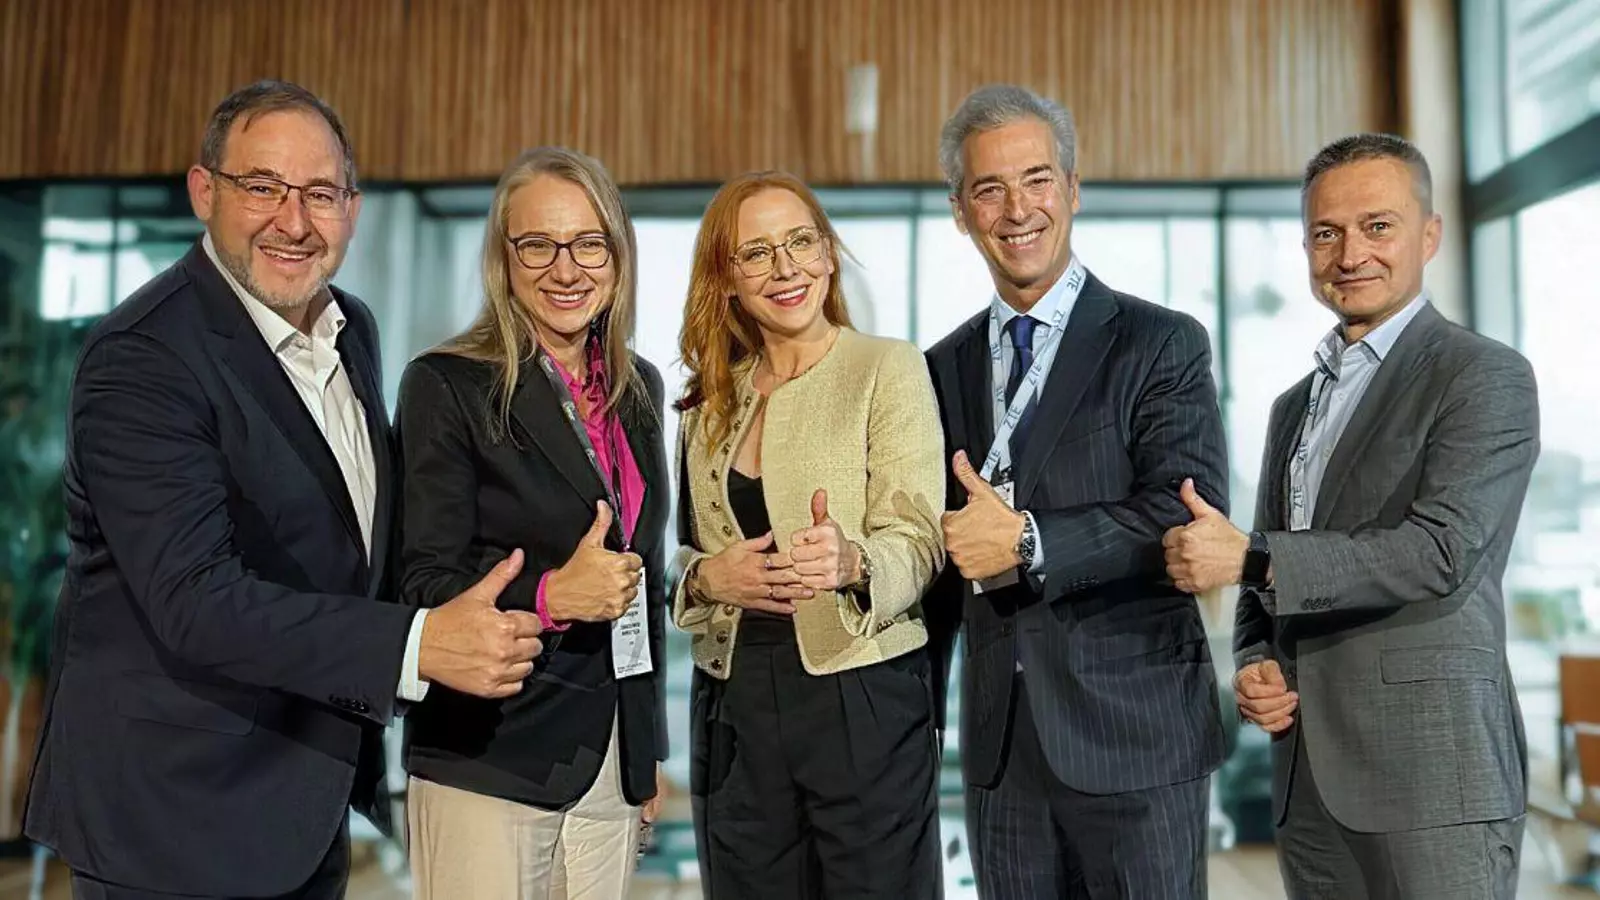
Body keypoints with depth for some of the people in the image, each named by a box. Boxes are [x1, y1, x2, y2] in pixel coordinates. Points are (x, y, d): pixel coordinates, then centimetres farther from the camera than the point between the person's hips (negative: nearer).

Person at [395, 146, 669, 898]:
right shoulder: (446, 385, -9)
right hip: (486, 762, -5)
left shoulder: (638, 388, 9)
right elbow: (425, 583, -10)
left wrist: (649, 750, 16)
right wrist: (551, 595, -27)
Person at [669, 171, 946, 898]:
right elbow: (685, 553, 14)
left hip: (863, 699, -4)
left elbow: (918, 544, -11)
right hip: (734, 702, 4)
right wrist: (708, 575, -8)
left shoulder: (888, 368, -4)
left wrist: (850, 561, -32)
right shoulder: (709, 399, 10)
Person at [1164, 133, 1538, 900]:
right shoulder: (1294, 407, 16)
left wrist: (1248, 557, -19)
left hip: (1430, 766, -6)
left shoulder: (1485, 376, -4)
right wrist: (1256, 663, 0)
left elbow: (1442, 550, -17)